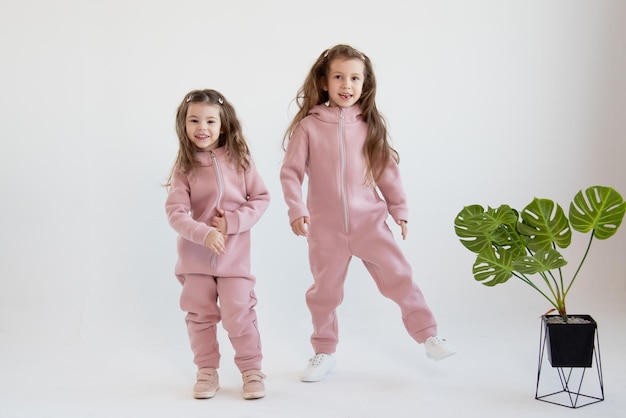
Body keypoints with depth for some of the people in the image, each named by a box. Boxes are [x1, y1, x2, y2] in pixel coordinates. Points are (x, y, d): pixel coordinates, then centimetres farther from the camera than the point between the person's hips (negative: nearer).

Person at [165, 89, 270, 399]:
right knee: (200, 316, 10)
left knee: (238, 315, -2)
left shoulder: (239, 159, -4)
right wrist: (204, 233, -28)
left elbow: (261, 198, -2)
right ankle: (207, 372, 26)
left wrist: (233, 222, -16)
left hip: (234, 254, -1)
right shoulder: (183, 167, -5)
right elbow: (175, 212, -13)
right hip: (195, 254, 1)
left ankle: (252, 370, 16)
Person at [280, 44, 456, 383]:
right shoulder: (308, 125, -6)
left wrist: (399, 208, 10)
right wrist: (296, 210, -14)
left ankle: (428, 335, 14)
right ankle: (324, 352, 27)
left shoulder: (370, 124, 1)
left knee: (398, 276, -1)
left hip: (369, 220, 1)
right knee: (324, 291, 10)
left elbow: (386, 169, 8)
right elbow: (290, 171, -4)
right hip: (326, 226, -1)